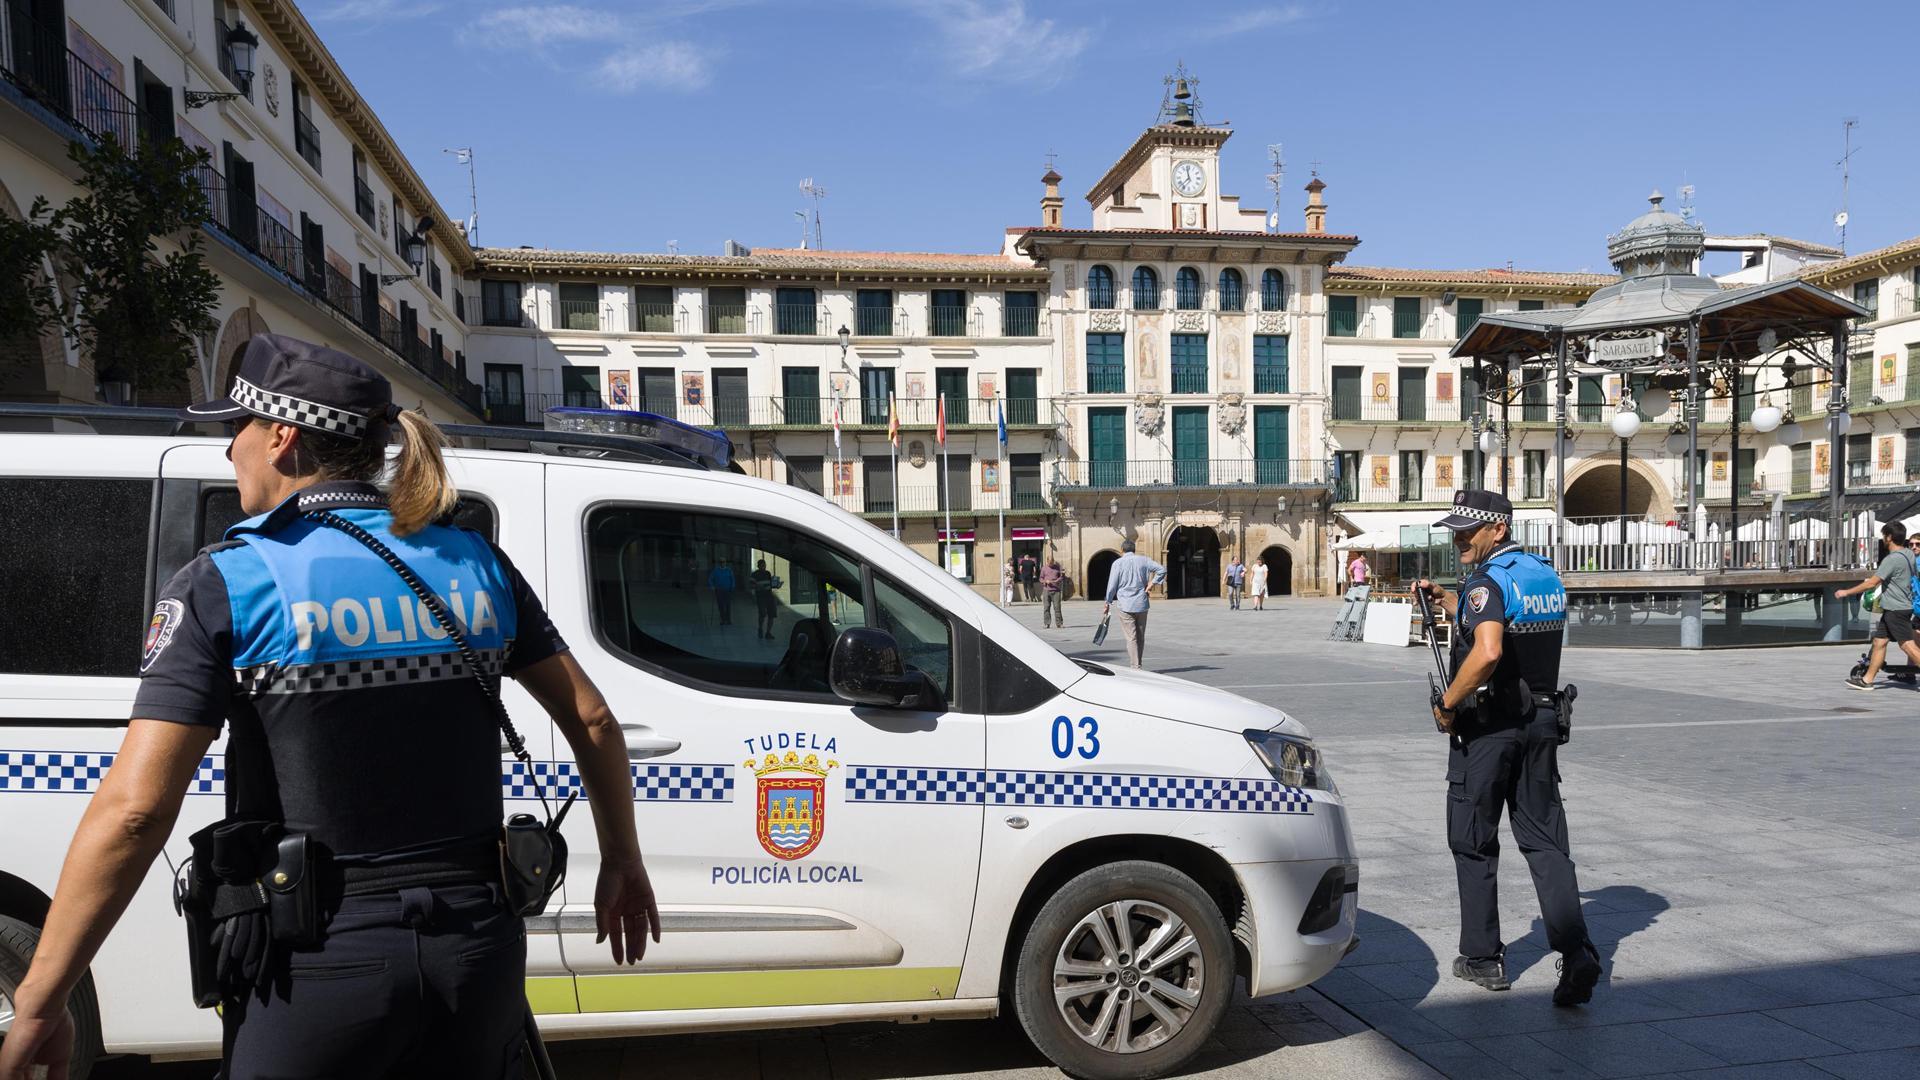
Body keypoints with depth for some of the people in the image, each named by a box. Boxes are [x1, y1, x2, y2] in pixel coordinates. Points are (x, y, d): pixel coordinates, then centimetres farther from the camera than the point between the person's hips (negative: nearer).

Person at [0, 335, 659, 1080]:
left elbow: (134, 809, -15)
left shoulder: (227, 583, -9)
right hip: (477, 941, 4)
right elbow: (592, 721, 4)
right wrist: (622, 860, 15)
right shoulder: (472, 563, 2)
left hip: (322, 961, -4)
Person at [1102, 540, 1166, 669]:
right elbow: (1162, 569, -2)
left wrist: (1108, 604, 5)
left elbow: (1112, 585, -3)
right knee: (1140, 637, 15)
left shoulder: (1118, 563, -4)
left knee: (1131, 638, -2)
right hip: (1142, 605, 3)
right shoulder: (1143, 560, 5)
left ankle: (1135, 667, -7)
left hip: (1126, 605, -3)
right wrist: (1152, 583, 1)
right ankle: (1138, 665, 24)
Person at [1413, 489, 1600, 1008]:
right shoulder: (1546, 575, 11)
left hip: (1489, 726, -7)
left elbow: (1487, 651, -32)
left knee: (1473, 844, 8)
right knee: (1545, 840, 10)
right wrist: (1443, 596, 22)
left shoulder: (1488, 581, -16)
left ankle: (1482, 957, 17)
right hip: (1541, 720, 7)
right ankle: (1575, 950, -4)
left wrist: (1448, 703, -21)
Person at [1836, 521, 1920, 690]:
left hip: (1896, 609, -10)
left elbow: (1872, 583, -21)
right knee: (1879, 641, 10)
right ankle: (1867, 680, 14)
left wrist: (1846, 592, -12)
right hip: (1893, 608, 10)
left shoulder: (1893, 559, -19)